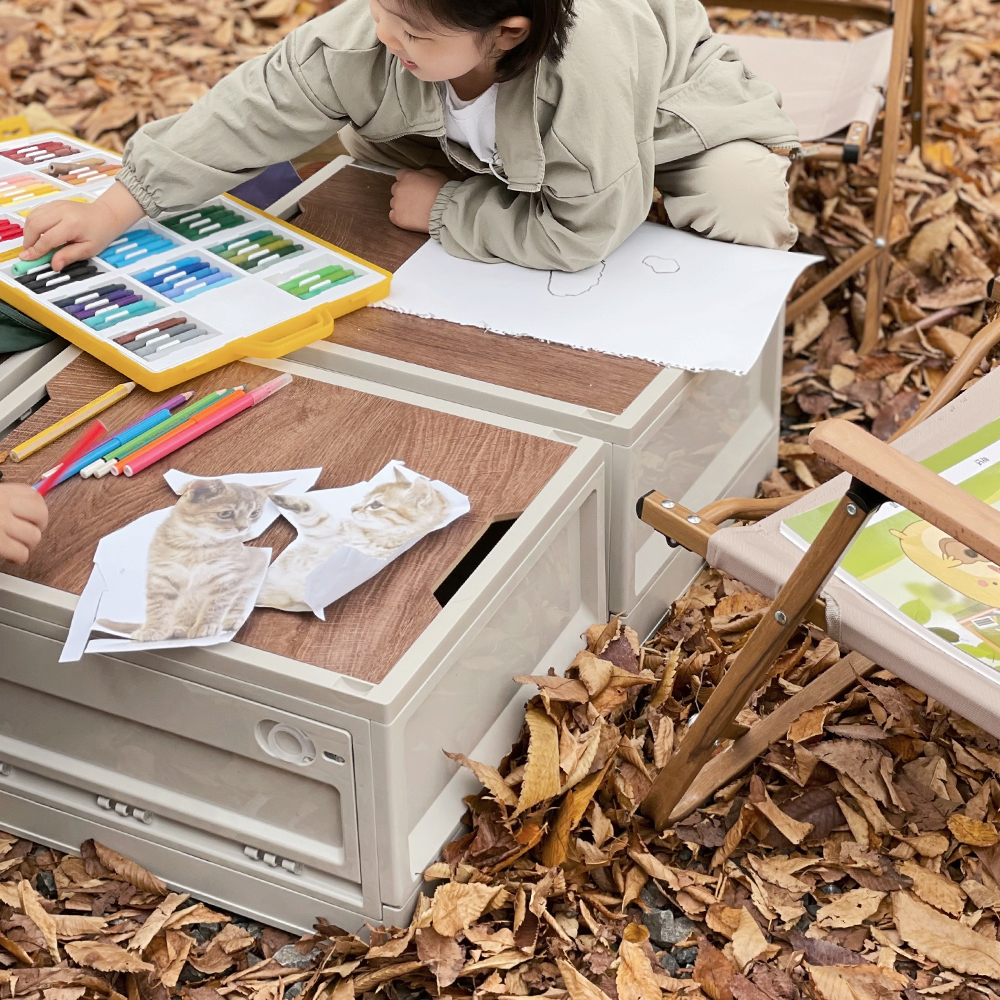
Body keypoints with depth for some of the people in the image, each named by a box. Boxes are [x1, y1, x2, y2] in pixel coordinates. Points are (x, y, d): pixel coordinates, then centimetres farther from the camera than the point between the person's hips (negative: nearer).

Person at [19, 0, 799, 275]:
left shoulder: (583, 71, -50)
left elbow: (582, 232, -40)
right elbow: (257, 107, -24)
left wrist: (444, 209, -30)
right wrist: (116, 209, -26)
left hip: (671, 101, -4)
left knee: (746, 218, -29)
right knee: (366, 137, -4)